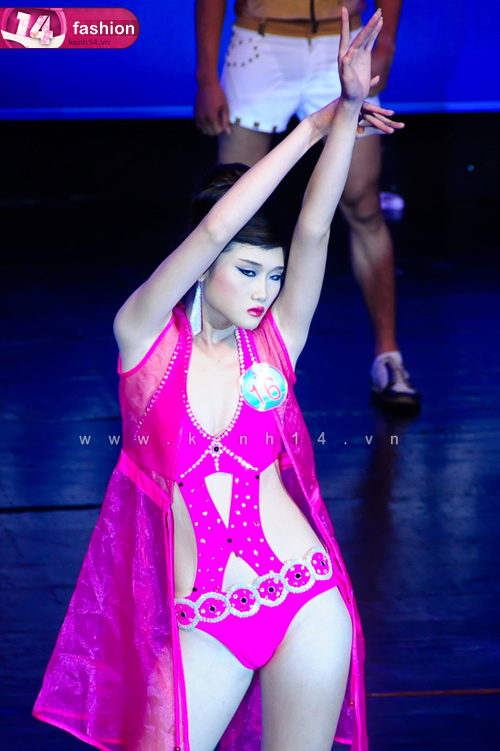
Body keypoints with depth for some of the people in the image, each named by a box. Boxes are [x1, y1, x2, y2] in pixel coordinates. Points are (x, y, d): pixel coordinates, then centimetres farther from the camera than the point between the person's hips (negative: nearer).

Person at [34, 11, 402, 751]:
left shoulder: (272, 341, 5)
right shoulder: (145, 335, -1)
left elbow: (314, 228, -6)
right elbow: (213, 230, -13)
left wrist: (350, 108, -17)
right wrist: (312, 128, -10)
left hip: (306, 604, 2)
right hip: (202, 625, -2)